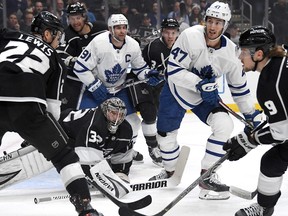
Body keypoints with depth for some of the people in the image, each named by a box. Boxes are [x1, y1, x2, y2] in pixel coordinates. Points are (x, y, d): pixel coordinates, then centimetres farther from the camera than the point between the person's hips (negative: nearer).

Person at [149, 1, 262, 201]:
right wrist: (199, 84, -36)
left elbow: (239, 86, -3)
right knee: (166, 134, 7)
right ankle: (170, 171, 39)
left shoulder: (231, 52, -17)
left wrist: (252, 114, -2)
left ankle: (207, 176, -9)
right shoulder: (190, 36, -28)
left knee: (224, 125, -21)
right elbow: (174, 69, -27)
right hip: (177, 91, -2)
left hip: (205, 97, 2)